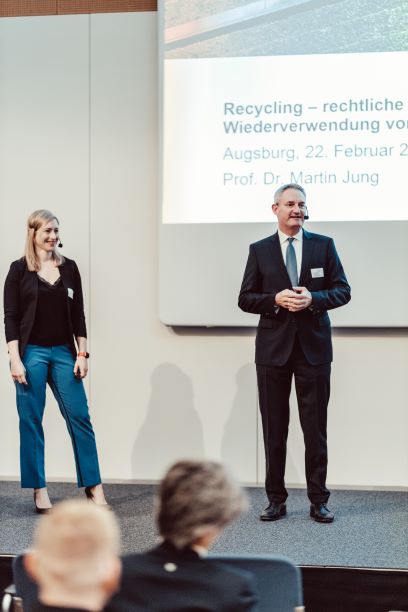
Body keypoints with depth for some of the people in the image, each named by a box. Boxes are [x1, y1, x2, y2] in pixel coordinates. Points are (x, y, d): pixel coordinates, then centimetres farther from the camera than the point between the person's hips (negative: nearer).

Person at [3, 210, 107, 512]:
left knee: (80, 417, 0)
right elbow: (11, 317, -3)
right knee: (31, 422, 2)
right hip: (31, 352, -2)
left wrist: (82, 354, 3)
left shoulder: (69, 267, 8)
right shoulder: (19, 269, -1)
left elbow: (78, 314, 9)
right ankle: (39, 490, 12)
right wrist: (15, 359, -11)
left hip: (64, 352, 3)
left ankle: (94, 486, 8)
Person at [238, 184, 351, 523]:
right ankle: (276, 499, 16)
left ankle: (319, 501, 13)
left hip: (314, 346, 0)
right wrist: (276, 300, -15)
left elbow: (343, 291, 3)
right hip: (273, 348, 1)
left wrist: (312, 299, -15)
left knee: (315, 428, 4)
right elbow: (245, 298, 3)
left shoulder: (324, 245, 5)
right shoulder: (259, 250, 5)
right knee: (274, 428, 6)